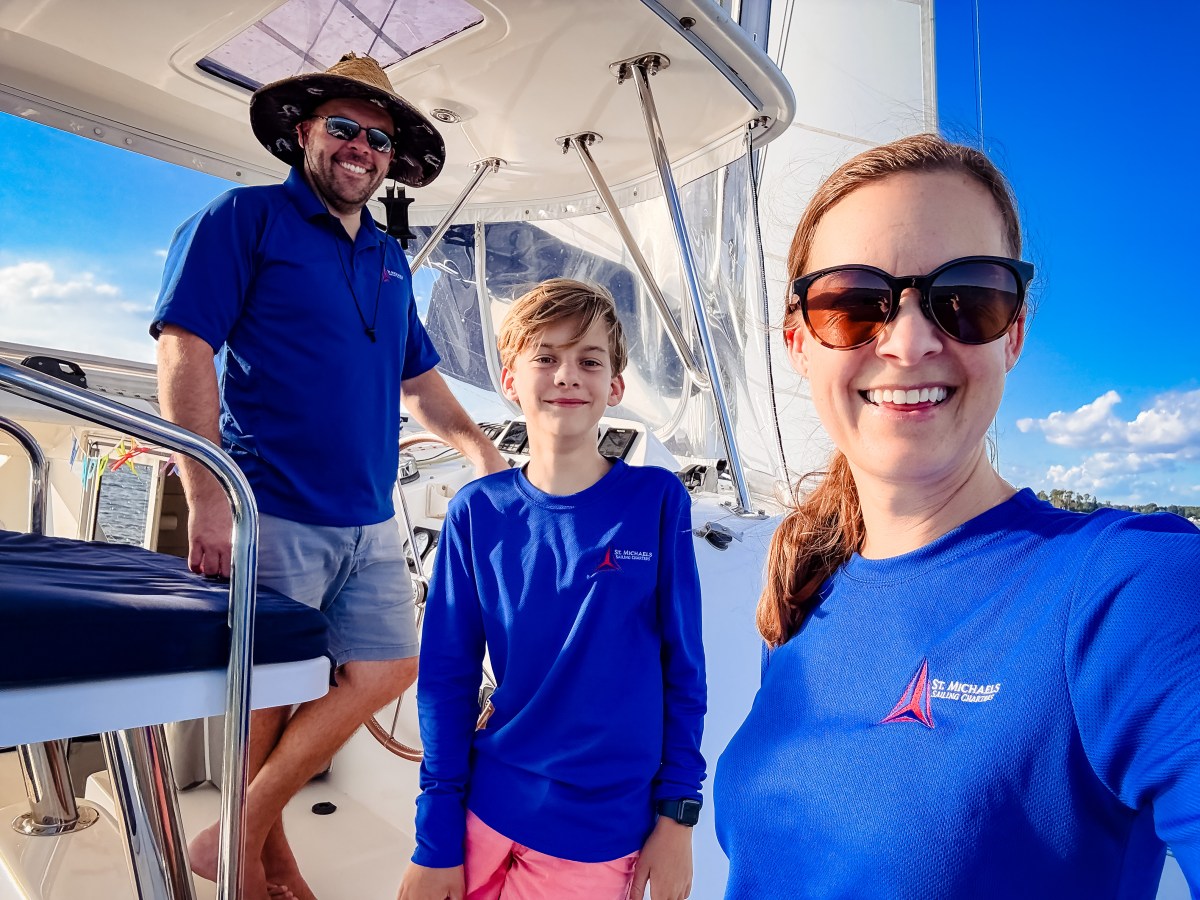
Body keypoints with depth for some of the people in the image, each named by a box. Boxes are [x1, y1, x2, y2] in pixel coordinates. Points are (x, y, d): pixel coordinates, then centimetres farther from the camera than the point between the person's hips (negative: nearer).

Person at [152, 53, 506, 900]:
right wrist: (208, 497, -19)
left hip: (371, 521, 7)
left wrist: (477, 442, 13)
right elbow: (185, 353, -11)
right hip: (273, 512, -6)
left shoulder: (390, 259, 17)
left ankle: (243, 832, 24)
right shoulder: (245, 218, -1)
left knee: (387, 669, 7)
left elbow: (418, 376, 25)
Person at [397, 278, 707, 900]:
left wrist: (677, 814, -4)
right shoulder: (478, 512, -7)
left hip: (600, 837, -1)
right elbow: (446, 677, -3)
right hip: (484, 821, 2)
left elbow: (683, 668, -5)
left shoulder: (658, 500, -10)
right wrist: (435, 842, -2)